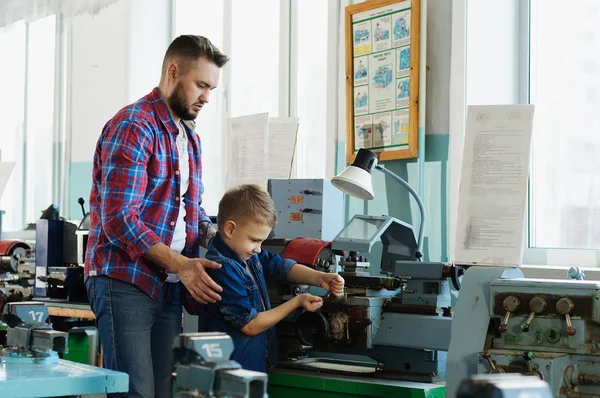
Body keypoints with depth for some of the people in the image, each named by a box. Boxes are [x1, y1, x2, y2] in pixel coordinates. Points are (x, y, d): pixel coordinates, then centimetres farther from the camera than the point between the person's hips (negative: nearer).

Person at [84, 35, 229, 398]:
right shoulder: (133, 127, -11)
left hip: (170, 286, 9)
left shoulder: (190, 138, 18)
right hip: (125, 283, -9)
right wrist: (180, 264, -21)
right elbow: (120, 220, -18)